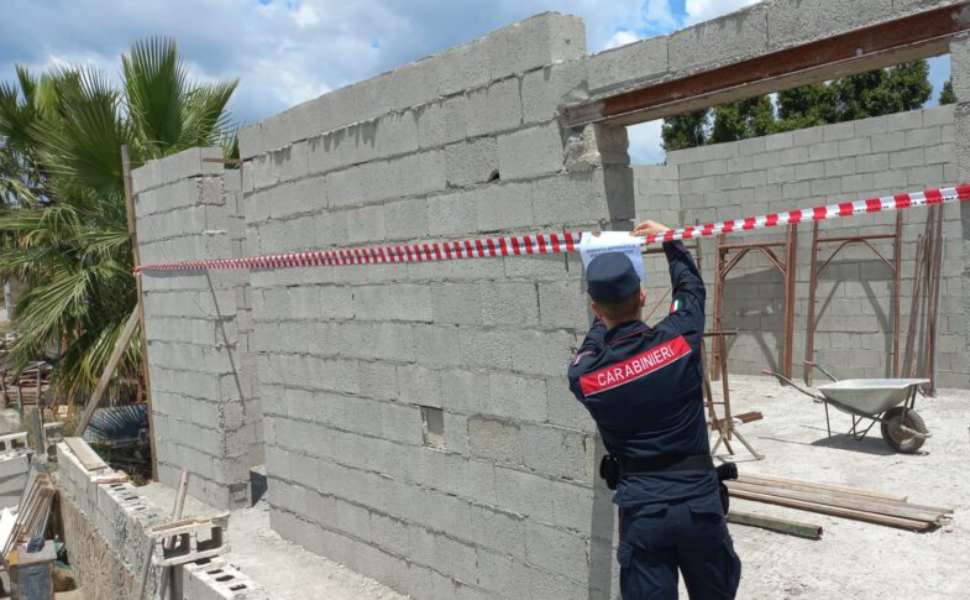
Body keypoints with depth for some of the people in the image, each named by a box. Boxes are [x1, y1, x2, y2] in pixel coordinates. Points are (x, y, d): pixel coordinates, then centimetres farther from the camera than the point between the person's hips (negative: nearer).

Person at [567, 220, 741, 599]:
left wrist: (605, 315, 29)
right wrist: (668, 240, 26)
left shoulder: (582, 376, -11)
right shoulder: (677, 339, -11)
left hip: (641, 511, -1)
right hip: (699, 502, 1)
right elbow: (691, 287, 11)